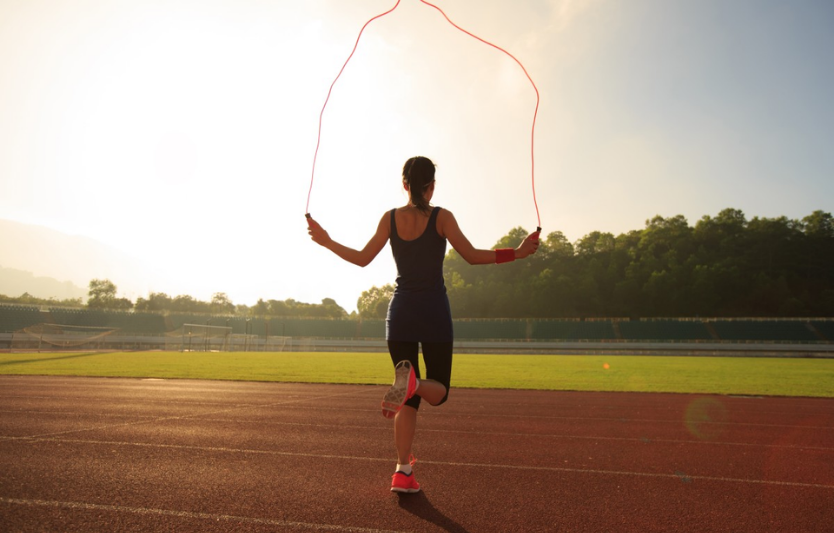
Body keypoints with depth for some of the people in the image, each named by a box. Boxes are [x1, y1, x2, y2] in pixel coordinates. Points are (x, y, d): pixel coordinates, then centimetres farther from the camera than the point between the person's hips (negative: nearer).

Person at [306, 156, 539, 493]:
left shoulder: (390, 218, 3)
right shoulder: (441, 217, -5)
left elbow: (362, 258, 5)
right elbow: (471, 256, -11)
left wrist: (326, 241, 19)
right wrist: (518, 252, -6)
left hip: (400, 312, 3)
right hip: (434, 312, -3)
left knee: (410, 399, 12)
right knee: (438, 391, 10)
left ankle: (403, 471, 5)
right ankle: (413, 383, -27)